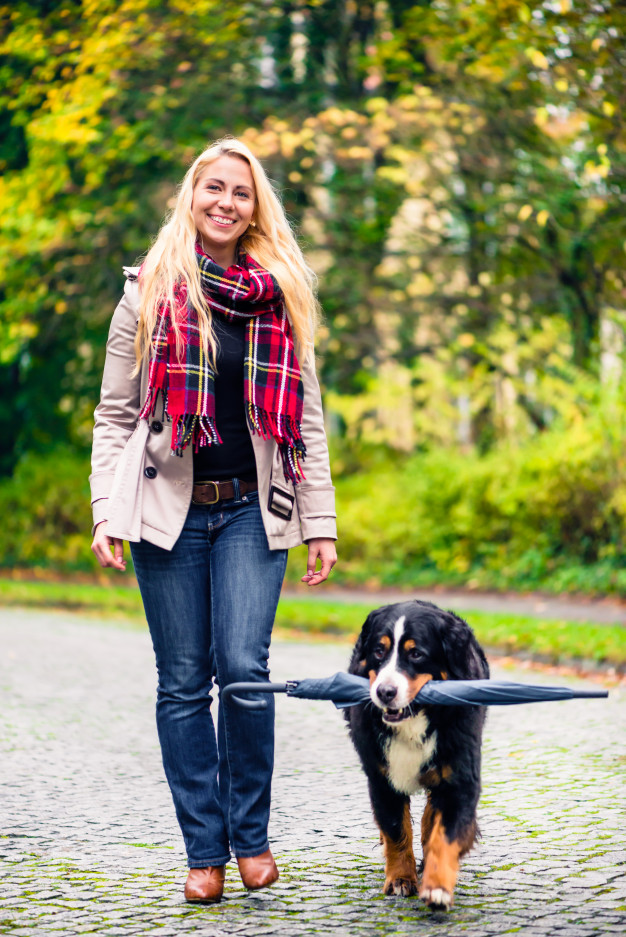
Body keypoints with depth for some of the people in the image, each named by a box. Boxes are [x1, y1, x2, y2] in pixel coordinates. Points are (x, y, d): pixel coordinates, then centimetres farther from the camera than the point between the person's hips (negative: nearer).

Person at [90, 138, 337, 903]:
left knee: (244, 667, -12)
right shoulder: (150, 294, 5)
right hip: (169, 509, 0)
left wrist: (320, 524, 6)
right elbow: (115, 415, 5)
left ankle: (251, 833, 6)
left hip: (251, 509, 0)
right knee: (183, 682, 1)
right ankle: (205, 850, 10)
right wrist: (108, 513, -5)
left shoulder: (281, 300, 10)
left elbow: (306, 421, 12)